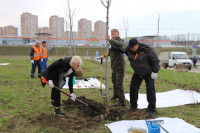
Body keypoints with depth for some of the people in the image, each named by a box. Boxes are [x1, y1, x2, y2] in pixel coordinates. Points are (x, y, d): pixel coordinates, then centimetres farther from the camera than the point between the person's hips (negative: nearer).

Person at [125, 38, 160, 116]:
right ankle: (133, 105, 20)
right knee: (133, 87, 2)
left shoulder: (146, 49, -31)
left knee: (150, 89, -13)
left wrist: (155, 72, -26)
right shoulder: (129, 50, -15)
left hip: (148, 72, -5)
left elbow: (156, 60, -24)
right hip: (138, 72, 5)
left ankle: (151, 109, -3)